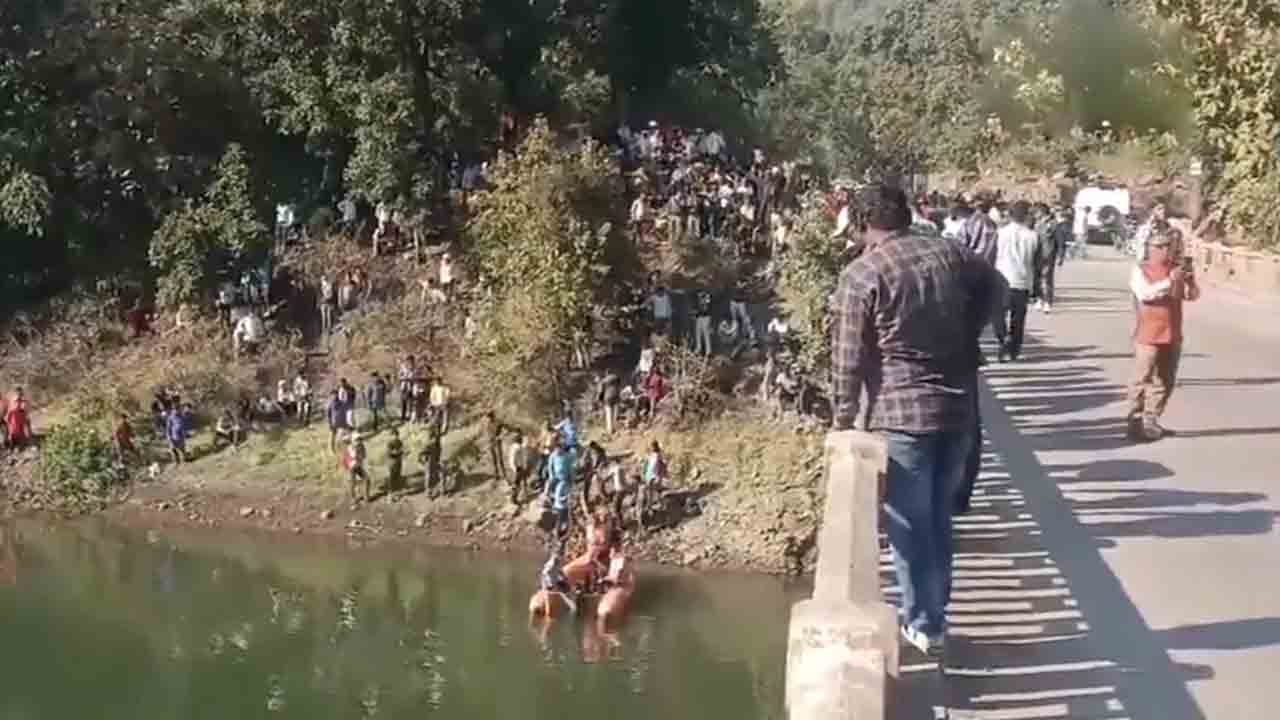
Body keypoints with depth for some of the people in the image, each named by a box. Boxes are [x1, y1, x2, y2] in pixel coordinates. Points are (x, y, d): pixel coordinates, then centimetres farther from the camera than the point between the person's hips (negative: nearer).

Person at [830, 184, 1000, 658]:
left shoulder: (862, 275, -11)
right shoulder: (951, 255, 4)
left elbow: (848, 359, -10)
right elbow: (991, 285, 25)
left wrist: (842, 421, 0)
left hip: (900, 415, -6)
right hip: (958, 409, 6)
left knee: (909, 525, 7)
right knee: (939, 518, 19)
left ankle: (923, 624, 15)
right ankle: (936, 613, 29)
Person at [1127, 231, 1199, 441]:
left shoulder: (1178, 268, 10)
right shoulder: (1140, 270, -4)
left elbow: (1192, 296, 8)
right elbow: (1144, 294, -21)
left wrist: (1191, 281, -13)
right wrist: (1169, 281, -30)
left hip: (1172, 336, 5)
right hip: (1148, 336, -5)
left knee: (1165, 383, 10)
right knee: (1141, 381, -2)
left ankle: (1151, 421, 20)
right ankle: (1135, 422, 4)